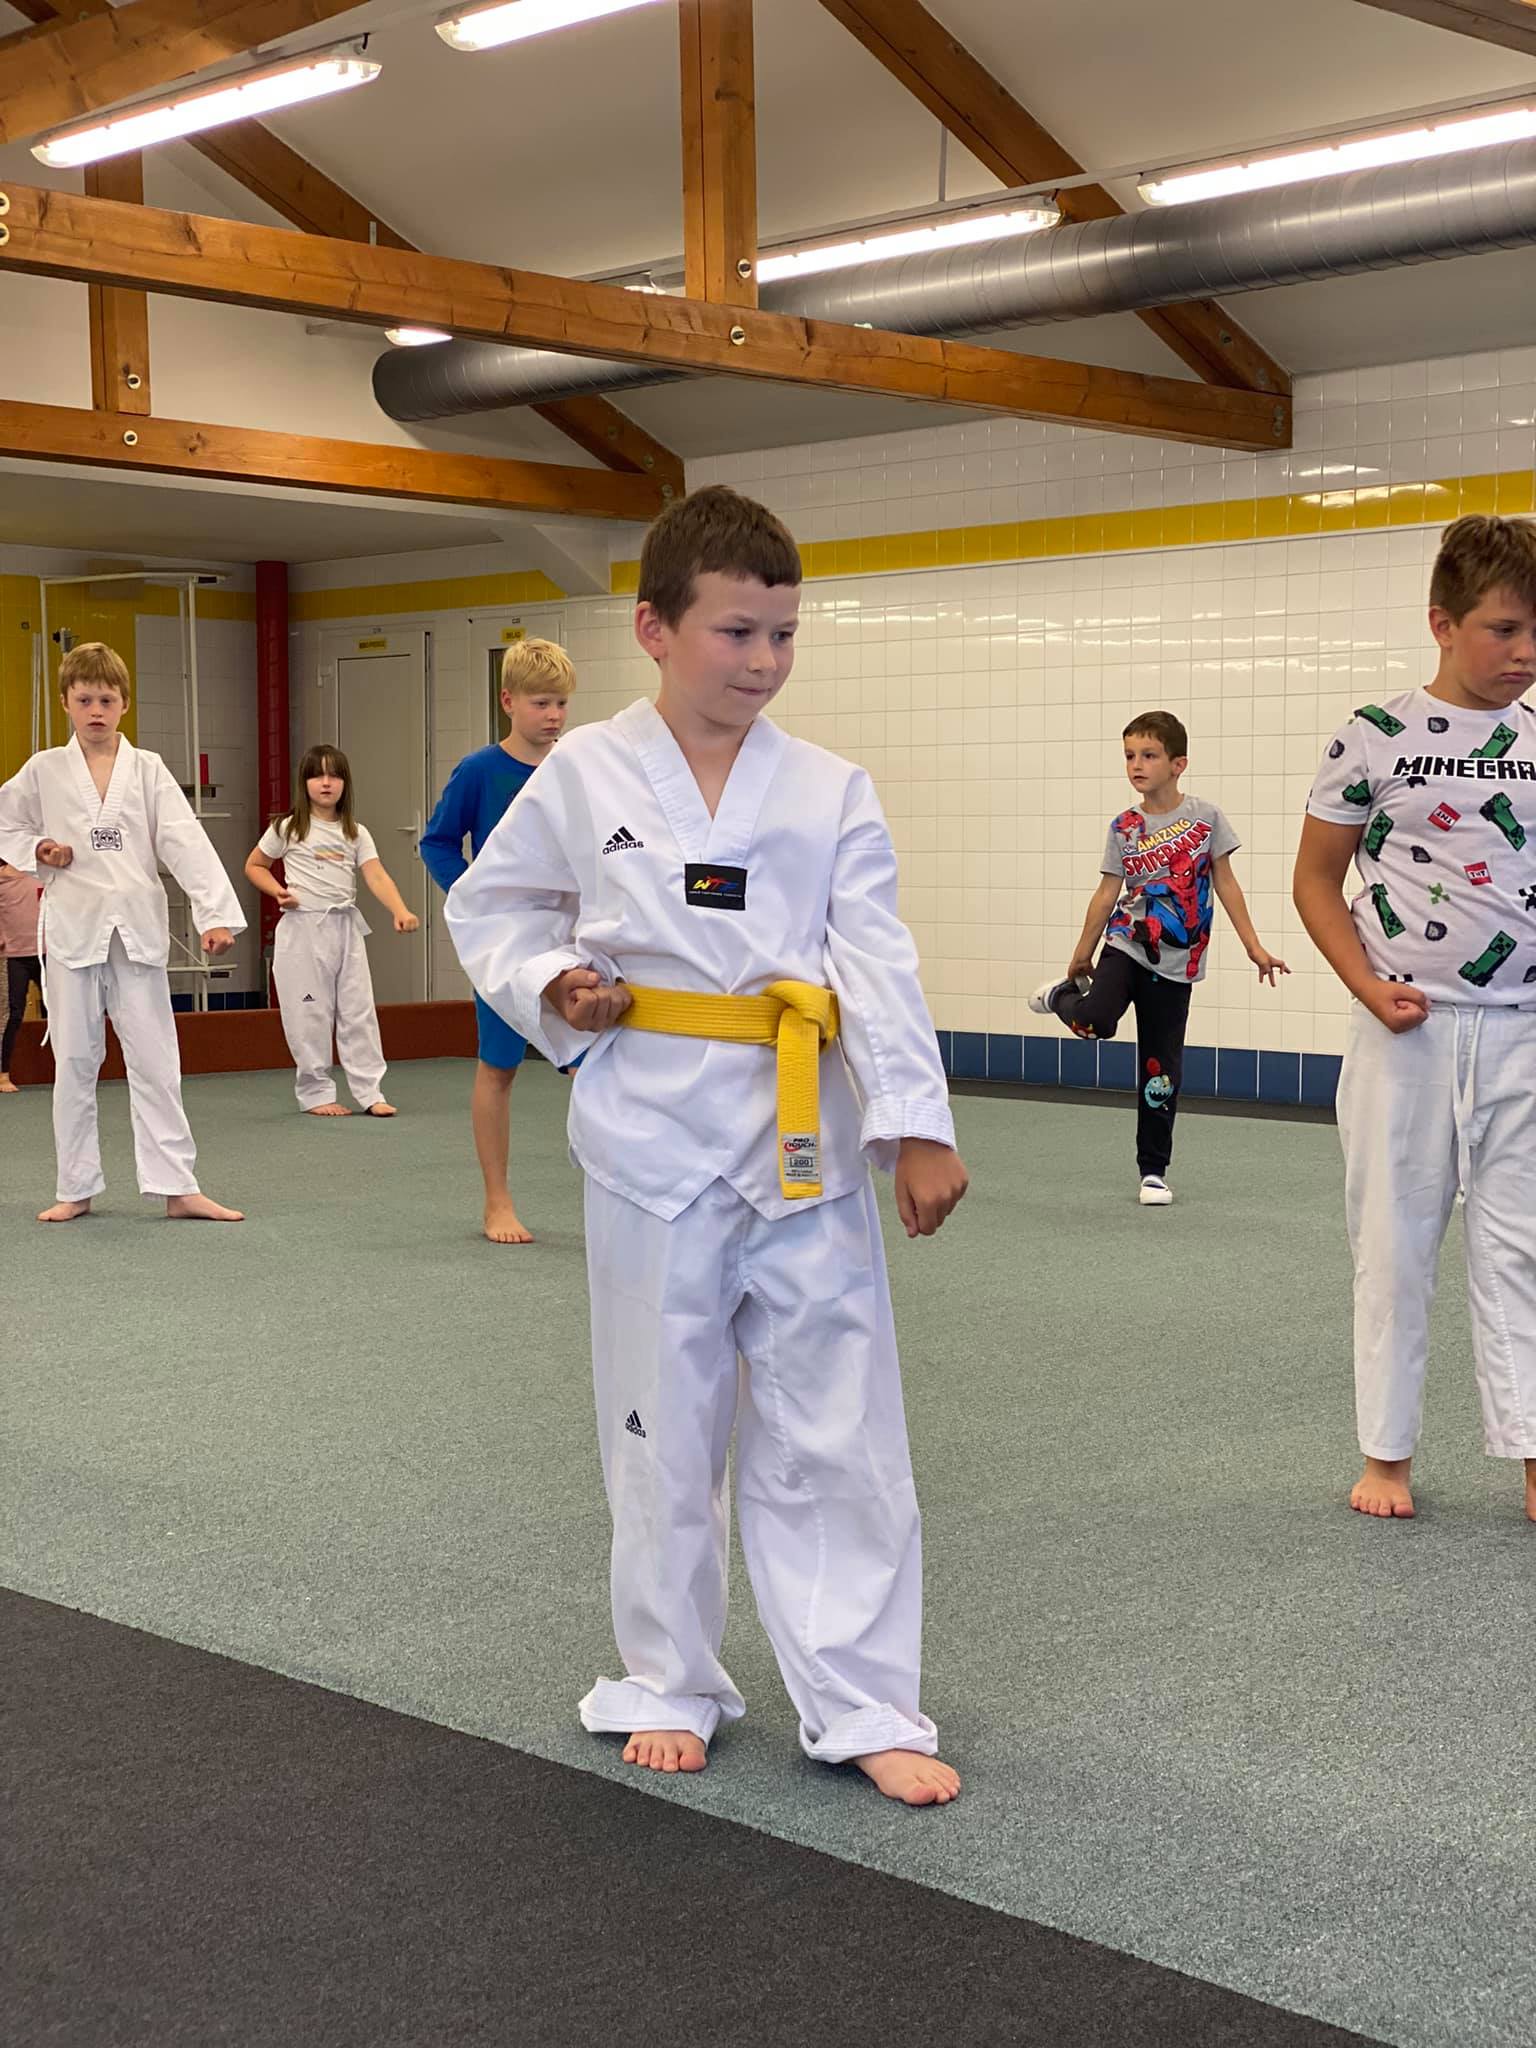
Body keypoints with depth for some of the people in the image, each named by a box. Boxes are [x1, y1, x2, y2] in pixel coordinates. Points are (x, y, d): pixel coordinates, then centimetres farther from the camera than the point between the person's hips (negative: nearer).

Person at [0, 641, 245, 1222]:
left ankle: (178, 1188, 6)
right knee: (74, 1063, 7)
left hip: (137, 929, 0)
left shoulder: (147, 770, 1)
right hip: (71, 929, 0)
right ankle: (76, 1190, 17)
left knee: (156, 1062, 1)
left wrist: (217, 913, -17)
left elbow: (186, 843, -7)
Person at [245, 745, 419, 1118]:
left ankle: (369, 1093, 6)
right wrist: (278, 891, -8)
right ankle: (315, 1094, 11)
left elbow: (376, 877, -8)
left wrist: (400, 911, -25)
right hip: (302, 929, -2)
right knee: (310, 1015, 0)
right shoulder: (287, 829, 0)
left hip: (346, 927, 3)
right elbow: (254, 867, 11)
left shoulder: (356, 834, 5)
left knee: (359, 1011, 2)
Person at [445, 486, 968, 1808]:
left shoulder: (831, 791, 0)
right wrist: (548, 988, -7)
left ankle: (865, 1707, 15)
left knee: (835, 1432, 4)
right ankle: (670, 1687, 29)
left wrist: (917, 1126, -13)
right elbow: (490, 904, 12)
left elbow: (879, 963, -5)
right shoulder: (585, 776, -1)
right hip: (653, 1143, 0)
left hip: (806, 1143, 1)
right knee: (664, 1433, 11)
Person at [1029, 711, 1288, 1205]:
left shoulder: (1204, 816, -1)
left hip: (1175, 963, 0)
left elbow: (1225, 884, 3)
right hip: (1127, 945, 0)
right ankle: (1065, 994, 8)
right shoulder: (1124, 827, 2)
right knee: (1095, 1021, -28)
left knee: (1162, 1070, 4)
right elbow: (1107, 893, 6)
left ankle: (1154, 1171, 16)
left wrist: (1253, 947, 2)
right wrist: (1081, 956, 6)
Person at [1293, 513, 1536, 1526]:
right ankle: (1387, 1453, 20)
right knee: (1394, 1246, 7)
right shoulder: (1375, 739, -2)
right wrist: (1369, 986, -8)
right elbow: (1316, 879, 4)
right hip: (1407, 1032, -2)